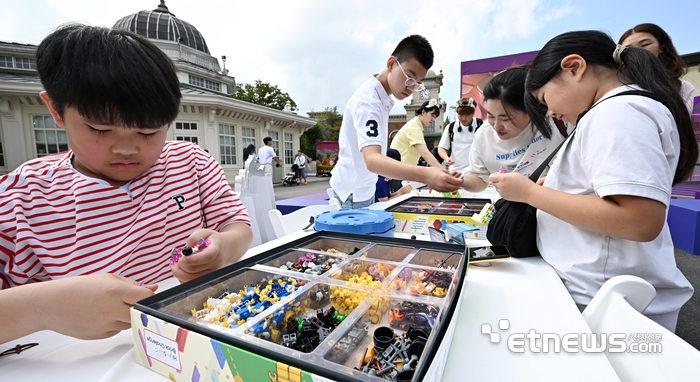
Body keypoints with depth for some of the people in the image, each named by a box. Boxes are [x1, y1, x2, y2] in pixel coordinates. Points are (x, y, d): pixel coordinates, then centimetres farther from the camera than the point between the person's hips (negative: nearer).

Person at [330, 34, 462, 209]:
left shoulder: (382, 98, 3)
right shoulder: (368, 100, -25)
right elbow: (372, 159, -39)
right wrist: (424, 175, -52)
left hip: (365, 188, 9)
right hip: (352, 191, -9)